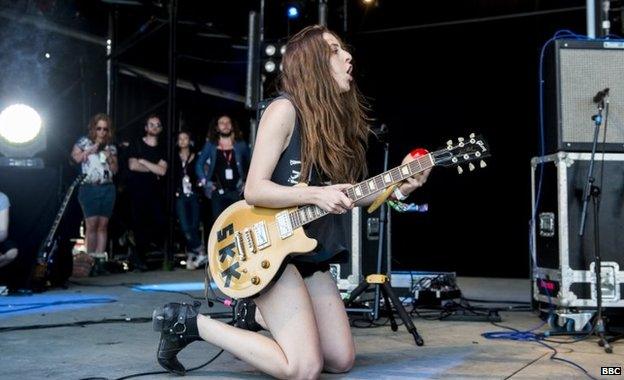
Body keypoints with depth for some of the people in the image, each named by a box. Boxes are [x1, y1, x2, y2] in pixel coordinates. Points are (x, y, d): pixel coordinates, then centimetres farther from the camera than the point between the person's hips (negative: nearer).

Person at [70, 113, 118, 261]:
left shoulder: (111, 147, 14)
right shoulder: (84, 142, 6)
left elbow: (115, 170, 13)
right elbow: (75, 158, -5)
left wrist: (109, 158, -4)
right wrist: (90, 150, -8)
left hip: (107, 189, 3)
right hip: (89, 188, -3)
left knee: (103, 225, 1)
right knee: (92, 224, -10)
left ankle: (100, 257, 3)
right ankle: (91, 257, -5)